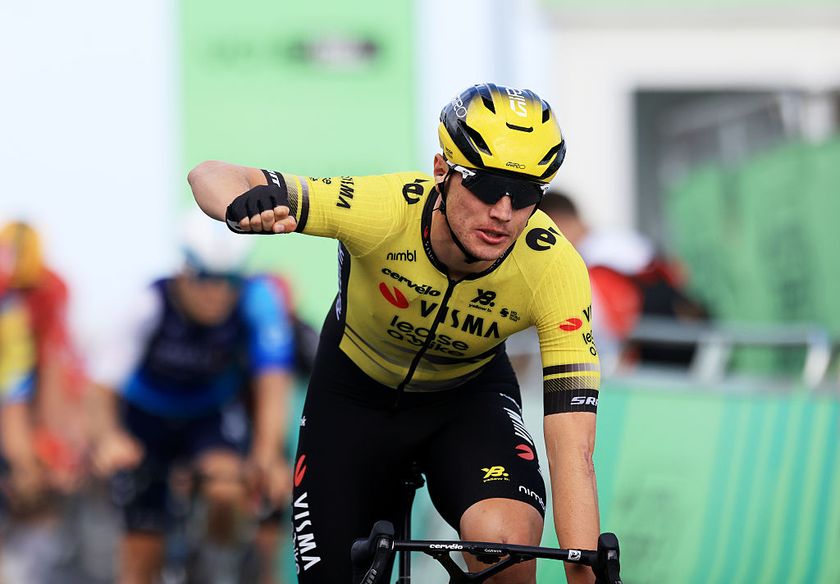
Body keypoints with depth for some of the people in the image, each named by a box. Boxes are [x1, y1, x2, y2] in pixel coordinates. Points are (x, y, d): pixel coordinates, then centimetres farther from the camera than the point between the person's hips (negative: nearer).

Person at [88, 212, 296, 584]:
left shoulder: (257, 300, -27)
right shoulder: (151, 306, -30)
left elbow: (272, 385, -33)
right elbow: (104, 387, -34)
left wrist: (268, 455, -49)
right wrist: (109, 437, -55)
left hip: (213, 415, 1)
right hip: (146, 419, -1)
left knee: (228, 488, -32)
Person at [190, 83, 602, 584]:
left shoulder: (556, 270, -32)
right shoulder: (381, 209, -34)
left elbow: (572, 451, -34)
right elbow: (211, 175, -27)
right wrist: (246, 208, -52)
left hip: (469, 395, -1)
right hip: (356, 390, 1)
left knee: (506, 541, -30)